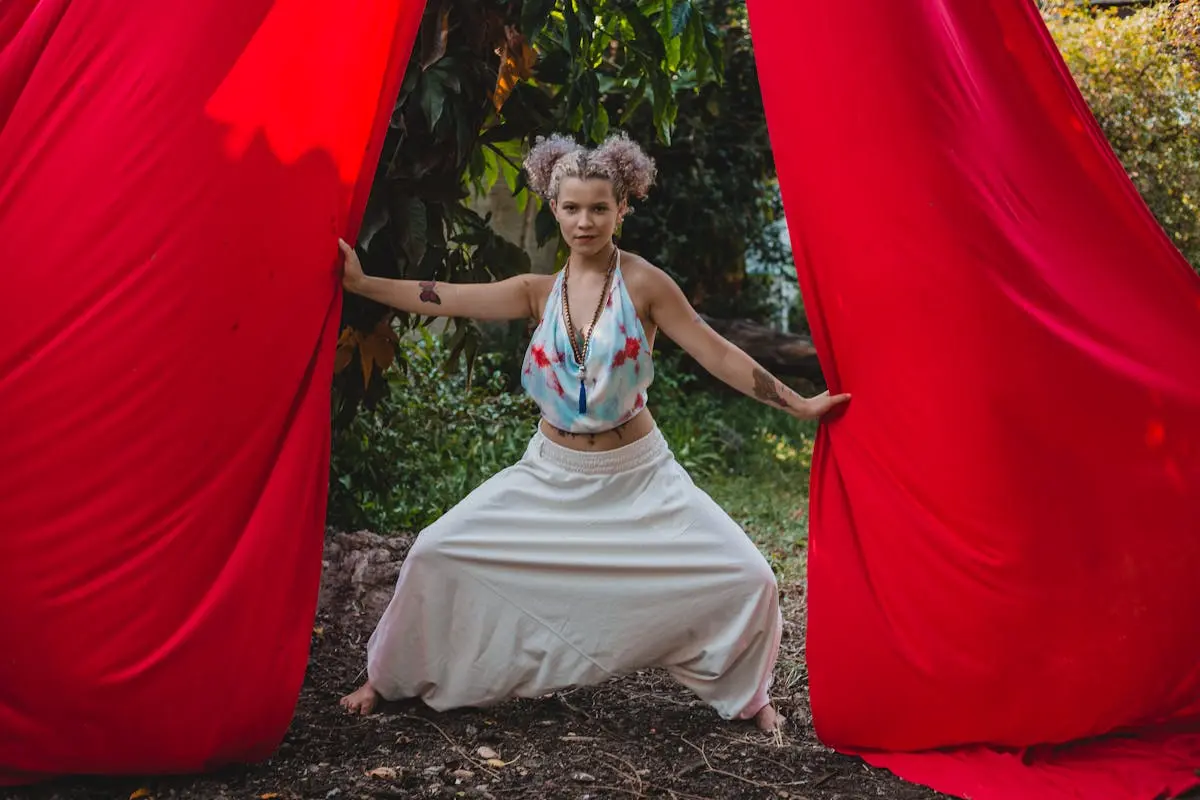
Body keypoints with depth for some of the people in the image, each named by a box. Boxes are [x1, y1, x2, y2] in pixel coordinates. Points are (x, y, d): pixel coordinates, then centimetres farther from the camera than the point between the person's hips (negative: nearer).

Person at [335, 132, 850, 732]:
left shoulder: (643, 283, -9)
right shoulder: (539, 292, 0)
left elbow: (715, 353, -8)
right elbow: (445, 300, -8)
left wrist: (795, 403, -10)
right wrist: (361, 283, -16)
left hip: (638, 475, -2)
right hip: (551, 474, 3)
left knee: (747, 579, -14)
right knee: (436, 553, -5)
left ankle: (746, 693, 16)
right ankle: (390, 678, 19)